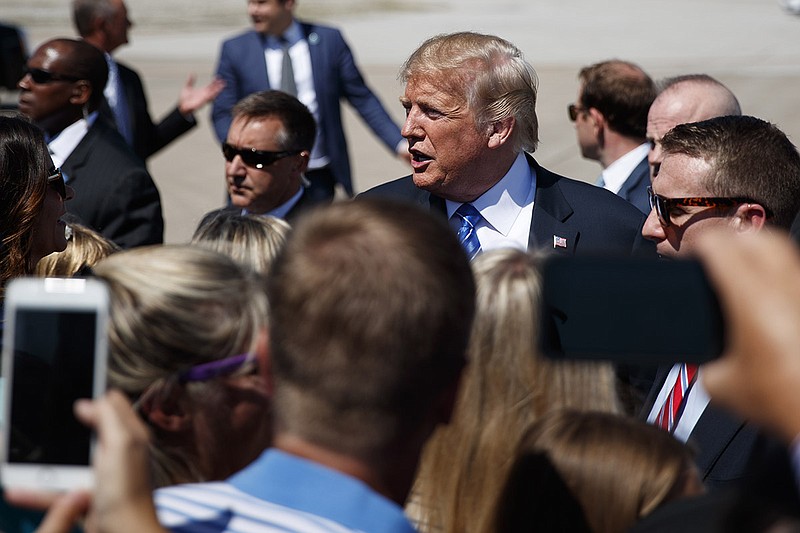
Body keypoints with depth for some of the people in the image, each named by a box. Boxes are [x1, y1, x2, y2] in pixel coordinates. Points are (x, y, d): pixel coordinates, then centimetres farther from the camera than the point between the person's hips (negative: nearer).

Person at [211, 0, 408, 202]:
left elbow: (362, 99, 4)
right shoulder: (235, 50, 1)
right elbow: (223, 116, 1)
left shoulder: (329, 41, 1)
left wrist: (399, 143, -5)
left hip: (319, 178, 0)